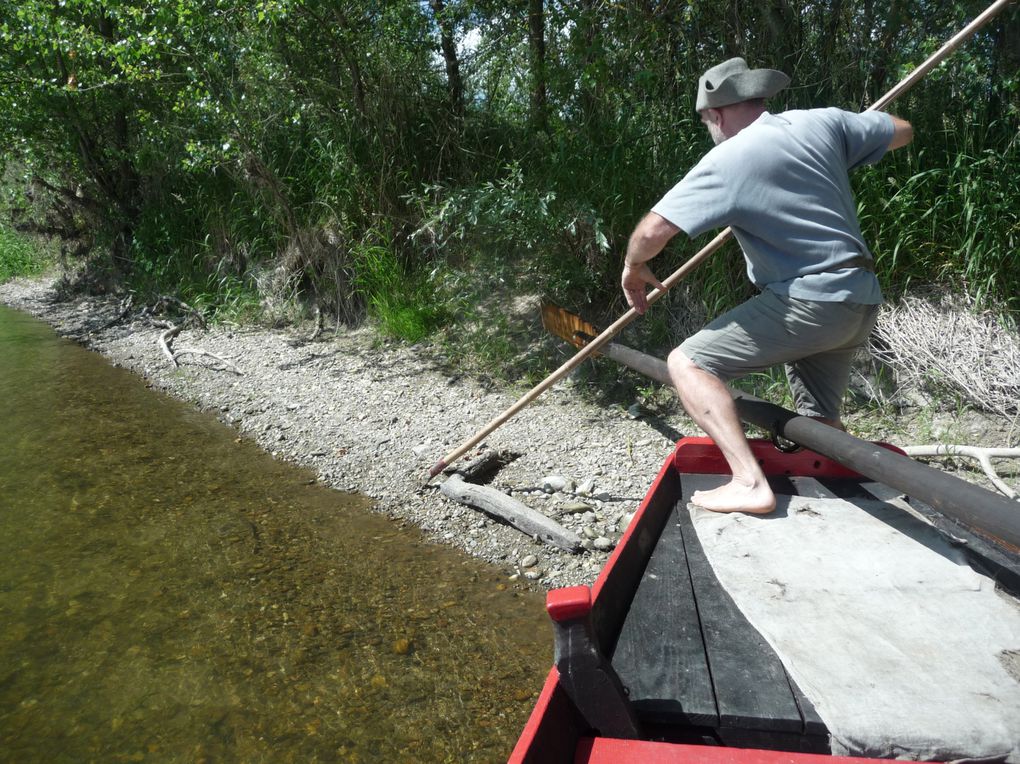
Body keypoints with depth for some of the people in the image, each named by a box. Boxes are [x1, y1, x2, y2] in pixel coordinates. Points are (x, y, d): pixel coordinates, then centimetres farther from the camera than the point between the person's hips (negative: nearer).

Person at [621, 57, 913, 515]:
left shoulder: (728, 159, -10)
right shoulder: (823, 121, 8)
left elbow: (654, 228, -15)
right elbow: (903, 132, 22)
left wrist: (633, 267, 5)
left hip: (808, 300, -8)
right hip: (861, 302, 8)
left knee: (688, 363, -11)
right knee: (820, 421, 22)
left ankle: (749, 483, -22)